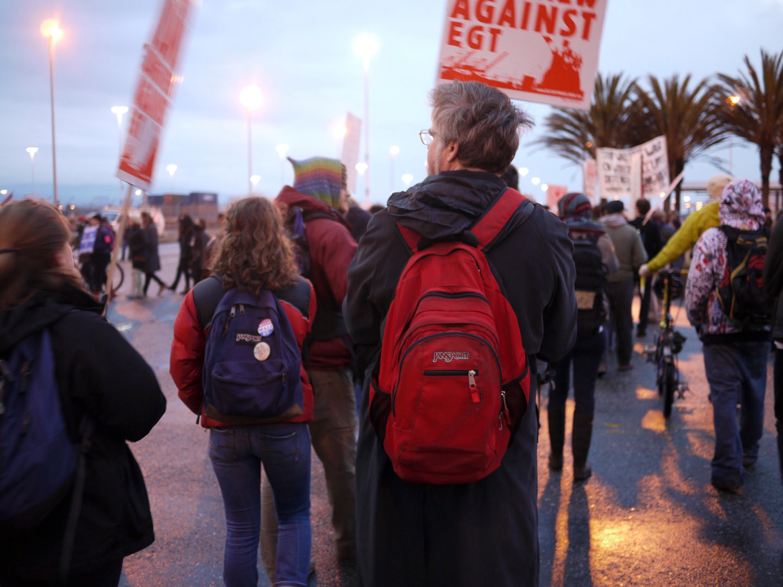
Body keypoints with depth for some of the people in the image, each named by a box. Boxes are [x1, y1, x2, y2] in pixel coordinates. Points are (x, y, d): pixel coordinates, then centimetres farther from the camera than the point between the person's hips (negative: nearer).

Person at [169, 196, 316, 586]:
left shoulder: (201, 297, -9)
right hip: (287, 424, -1)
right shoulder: (302, 293, -10)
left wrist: (204, 407, 12)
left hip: (226, 429, 1)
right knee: (295, 516, 19)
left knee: (241, 528, 15)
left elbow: (182, 365, -5)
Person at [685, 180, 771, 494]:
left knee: (725, 397, 0)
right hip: (760, 331, 4)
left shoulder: (712, 239, -14)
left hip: (721, 332, -4)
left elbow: (696, 288, -13)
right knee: (753, 394, 18)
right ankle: (748, 453, 35)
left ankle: (728, 470, -2)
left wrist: (697, 321, 4)